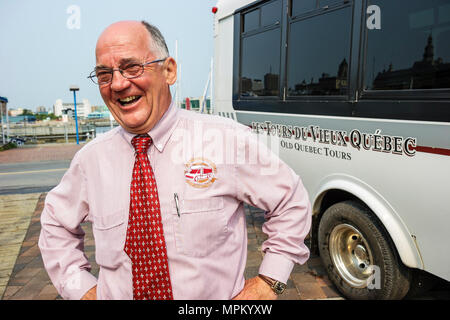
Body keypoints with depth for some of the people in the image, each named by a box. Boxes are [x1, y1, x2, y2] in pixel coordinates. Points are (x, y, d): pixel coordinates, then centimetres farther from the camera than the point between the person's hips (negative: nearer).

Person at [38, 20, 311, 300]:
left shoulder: (226, 140, -16)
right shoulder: (90, 159, -8)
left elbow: (291, 202, -5)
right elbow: (57, 225, 9)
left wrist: (269, 282, -11)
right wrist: (82, 290, -2)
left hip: (218, 296, -2)